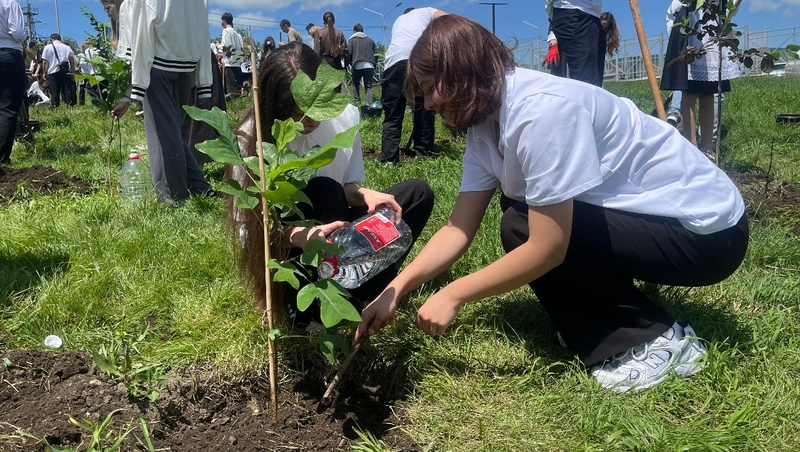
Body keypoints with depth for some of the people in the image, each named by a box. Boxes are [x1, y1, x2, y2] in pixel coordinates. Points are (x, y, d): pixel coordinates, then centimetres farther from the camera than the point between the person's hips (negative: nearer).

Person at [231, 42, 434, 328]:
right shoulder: (251, 138, -22)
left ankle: (361, 292, -14)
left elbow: (348, 184, 1)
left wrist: (365, 195, -23)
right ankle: (308, 306, -19)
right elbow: (251, 223, -21)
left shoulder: (345, 115, -10)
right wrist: (301, 235, -41)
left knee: (418, 193, -10)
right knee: (324, 191, -34)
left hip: (329, 231, 5)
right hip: (281, 248, -5)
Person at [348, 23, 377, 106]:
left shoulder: (352, 40, 6)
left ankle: (357, 102, 7)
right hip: (369, 66, 2)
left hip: (357, 66, -2)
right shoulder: (370, 40, 16)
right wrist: (374, 65, 18)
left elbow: (349, 53, -1)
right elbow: (376, 53, 13)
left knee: (356, 85, 16)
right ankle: (369, 104, -11)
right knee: (368, 87, 2)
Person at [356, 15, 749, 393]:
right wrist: (395, 290, -6)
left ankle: (652, 343, -6)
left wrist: (453, 295, -18)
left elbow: (547, 248, -28)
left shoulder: (542, 109, -28)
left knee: (522, 229, -19)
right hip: (638, 216, 9)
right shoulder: (485, 124, 1)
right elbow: (459, 228, 2)